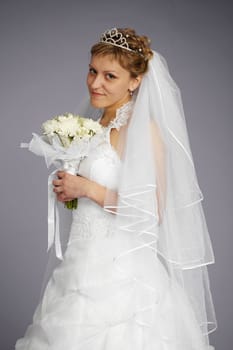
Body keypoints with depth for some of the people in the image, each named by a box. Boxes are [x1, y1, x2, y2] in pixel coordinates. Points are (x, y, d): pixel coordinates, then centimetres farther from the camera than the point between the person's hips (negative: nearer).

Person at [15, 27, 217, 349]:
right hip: (85, 263, 8)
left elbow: (151, 214, -19)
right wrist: (69, 191, 4)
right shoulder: (98, 124, 9)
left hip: (121, 272, -8)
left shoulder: (142, 128, -15)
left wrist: (87, 188, -16)